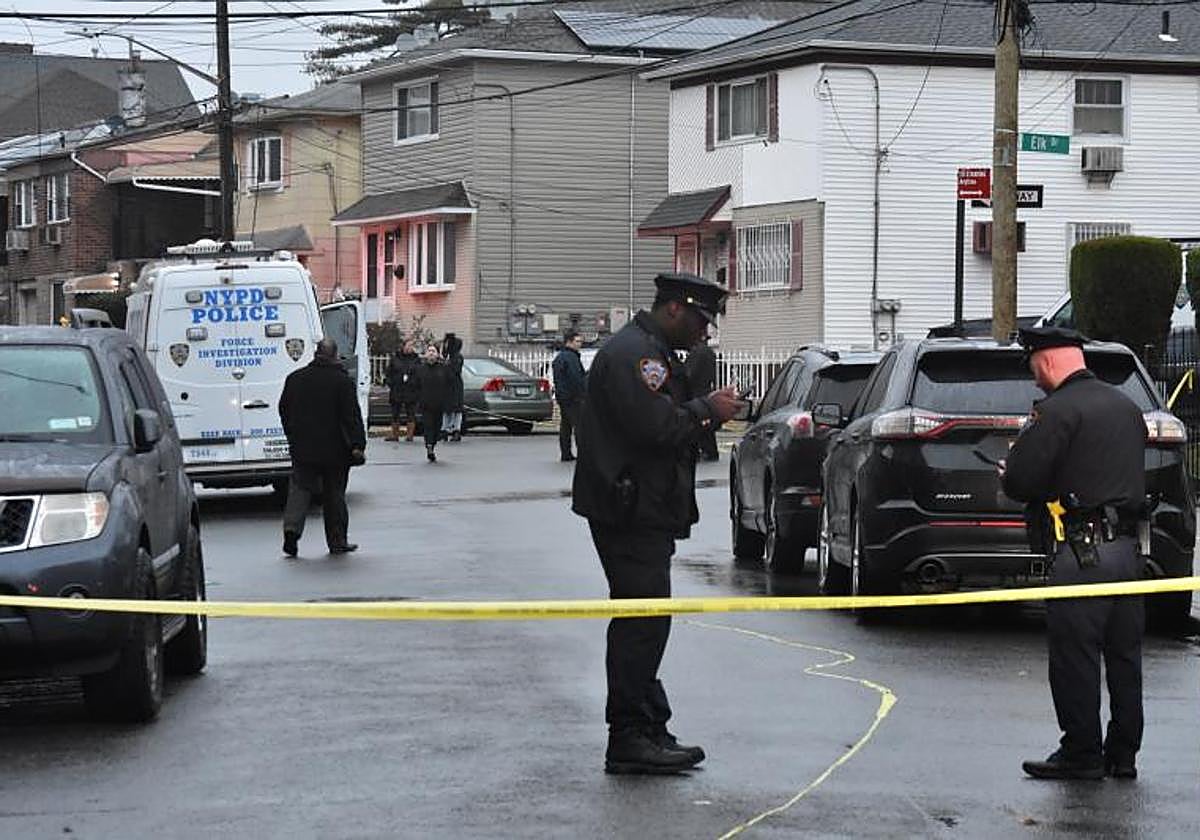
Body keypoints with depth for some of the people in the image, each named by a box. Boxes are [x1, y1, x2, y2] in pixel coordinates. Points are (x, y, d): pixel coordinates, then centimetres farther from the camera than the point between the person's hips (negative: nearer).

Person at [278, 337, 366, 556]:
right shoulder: (343, 381, -8)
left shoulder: (294, 378, 6)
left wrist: (294, 438, 24)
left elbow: (284, 411, 14)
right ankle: (337, 541, 11)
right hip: (334, 450, -3)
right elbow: (352, 417, -12)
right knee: (334, 495, 6)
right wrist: (357, 445, -13)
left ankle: (292, 527, -17)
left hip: (303, 448, 3)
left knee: (300, 489, 6)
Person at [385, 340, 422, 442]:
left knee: (411, 414, 0)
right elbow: (389, 373, 8)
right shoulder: (395, 359, 6)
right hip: (396, 390, 1)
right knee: (395, 414, 6)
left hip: (412, 390, -1)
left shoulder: (416, 359, 4)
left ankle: (410, 435, 5)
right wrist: (390, 386, -2)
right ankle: (395, 434, 14)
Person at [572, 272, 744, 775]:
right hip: (631, 511, -11)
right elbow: (655, 425, -24)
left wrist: (705, 411, 8)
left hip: (645, 511, 11)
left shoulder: (653, 352, 21)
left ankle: (650, 731, 19)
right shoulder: (632, 353, -15)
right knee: (642, 620, -11)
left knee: (643, 621, 13)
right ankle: (630, 740, -8)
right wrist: (707, 409, -11)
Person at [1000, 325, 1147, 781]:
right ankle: (1123, 754, 18)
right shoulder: (1126, 407, 16)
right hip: (1127, 547, 8)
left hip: (1081, 553, -8)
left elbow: (1020, 482, -16)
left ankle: (1081, 754, 3)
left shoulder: (1057, 410, -11)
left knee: (1075, 657, 0)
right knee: (1124, 655, 12)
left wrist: (1012, 470, 8)